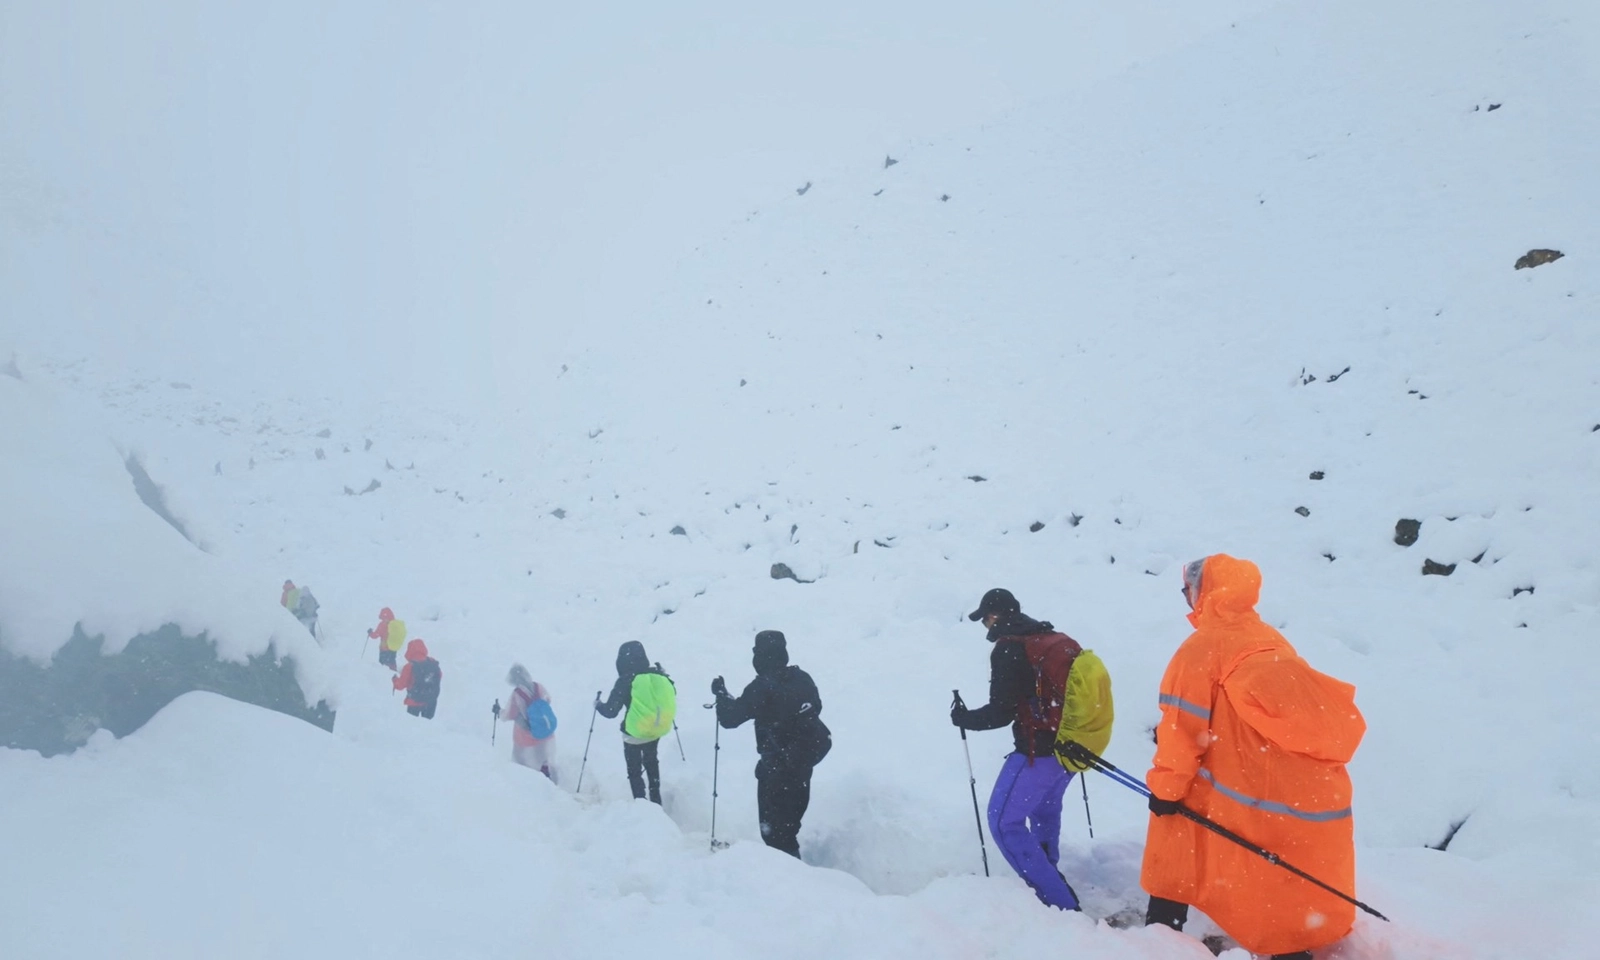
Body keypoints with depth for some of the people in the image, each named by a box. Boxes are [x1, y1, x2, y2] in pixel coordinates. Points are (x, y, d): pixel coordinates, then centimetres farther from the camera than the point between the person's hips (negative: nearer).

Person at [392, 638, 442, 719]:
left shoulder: (410, 667, -18)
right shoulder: (434, 663, -4)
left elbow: (401, 685, -11)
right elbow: (439, 676, 13)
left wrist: (395, 680, 10)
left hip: (415, 701, -4)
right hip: (431, 701, 5)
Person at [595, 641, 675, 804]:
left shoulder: (625, 681, -21)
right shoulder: (658, 675, -9)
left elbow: (611, 711, -18)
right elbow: (671, 699, 3)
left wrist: (598, 705, 2)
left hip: (634, 733, -5)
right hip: (657, 729, 5)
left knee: (634, 769, 16)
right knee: (651, 761, 29)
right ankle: (656, 799, 39)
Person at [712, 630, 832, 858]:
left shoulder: (762, 687, -20)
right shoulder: (802, 678, -1)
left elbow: (730, 718, -16)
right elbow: (816, 707, 14)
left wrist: (721, 694, 0)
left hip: (778, 763, -7)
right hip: (806, 755, 8)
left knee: (774, 818, 3)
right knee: (792, 811, 23)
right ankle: (790, 853, 37)